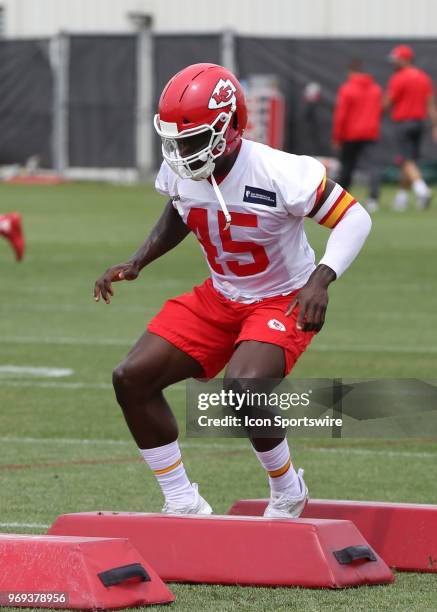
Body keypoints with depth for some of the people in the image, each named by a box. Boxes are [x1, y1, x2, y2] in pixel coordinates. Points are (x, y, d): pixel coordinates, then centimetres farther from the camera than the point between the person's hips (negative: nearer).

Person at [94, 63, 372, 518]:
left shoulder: (278, 174, -28)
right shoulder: (178, 173, -9)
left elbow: (353, 218, -20)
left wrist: (320, 279, -34)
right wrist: (136, 263, 2)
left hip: (284, 301, -7)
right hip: (220, 298, 7)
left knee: (243, 387, -32)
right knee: (132, 378, -5)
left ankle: (287, 493, -3)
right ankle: (182, 505, 5)